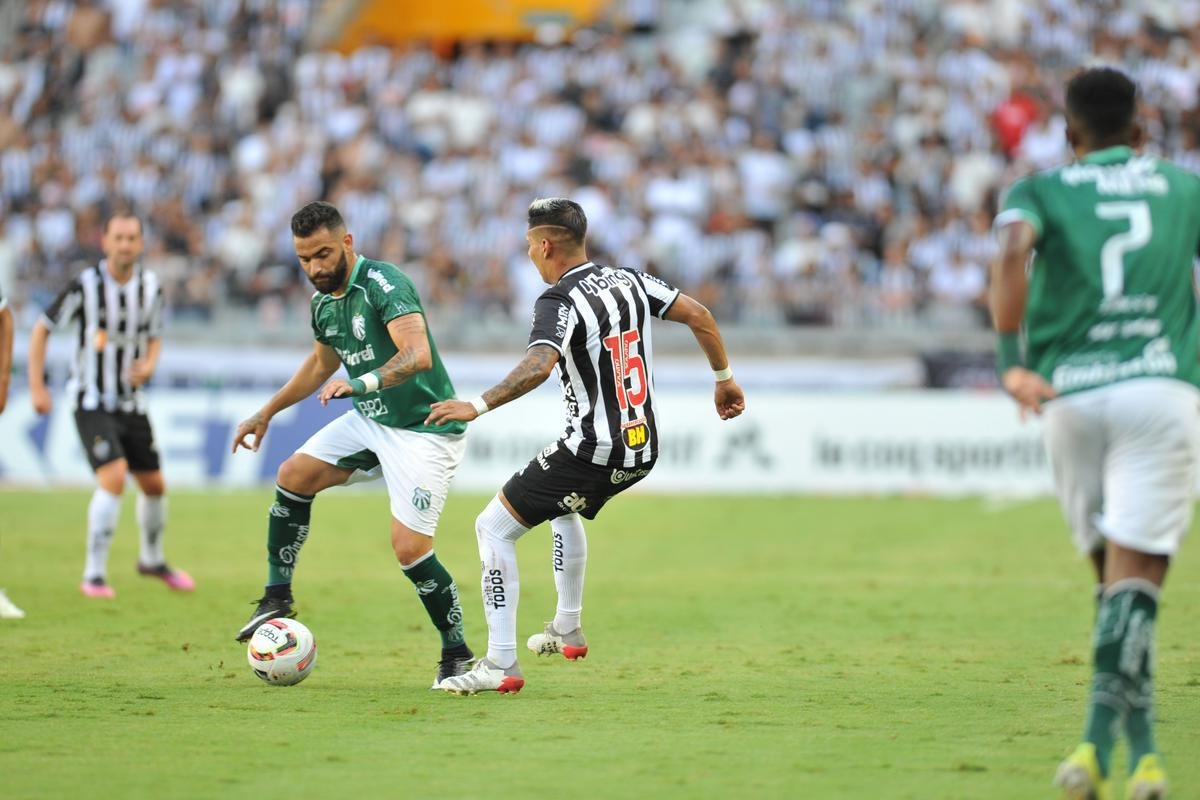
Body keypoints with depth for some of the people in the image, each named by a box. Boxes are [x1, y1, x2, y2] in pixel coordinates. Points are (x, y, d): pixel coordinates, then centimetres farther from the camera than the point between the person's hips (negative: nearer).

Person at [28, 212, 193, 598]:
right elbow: (42, 330, -5)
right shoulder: (85, 286, -15)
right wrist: (37, 388, -11)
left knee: (154, 485, 11)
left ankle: (152, 559, 38)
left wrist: (149, 365, -9)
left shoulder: (151, 287, -1)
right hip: (91, 403, -5)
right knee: (113, 477, -23)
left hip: (131, 403, 5)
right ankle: (94, 575, -15)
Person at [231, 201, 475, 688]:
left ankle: (457, 653, 1)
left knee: (409, 546, -16)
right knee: (294, 476, 2)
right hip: (370, 420, 8)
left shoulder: (384, 285, -23)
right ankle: (277, 597, 16)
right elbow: (323, 361, 25)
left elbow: (418, 355, -38)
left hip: (424, 430, -8)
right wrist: (267, 413, 28)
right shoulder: (323, 301, 4)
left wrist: (362, 383, -52)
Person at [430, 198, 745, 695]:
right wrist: (724, 378, 20)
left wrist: (478, 406, -33)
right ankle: (568, 630, 43)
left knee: (494, 527, 0)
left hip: (594, 451, -8)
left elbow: (539, 366, -33)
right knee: (563, 507, 37)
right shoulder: (629, 281, 7)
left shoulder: (559, 301, -15)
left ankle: (501, 664, -6)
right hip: (643, 450, 8)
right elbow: (697, 314, 9)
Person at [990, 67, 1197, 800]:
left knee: (1118, 579, 13)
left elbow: (1013, 252, -14)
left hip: (1072, 395, 1)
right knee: (1135, 581, -8)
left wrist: (1012, 362, -14)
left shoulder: (1041, 191, 9)